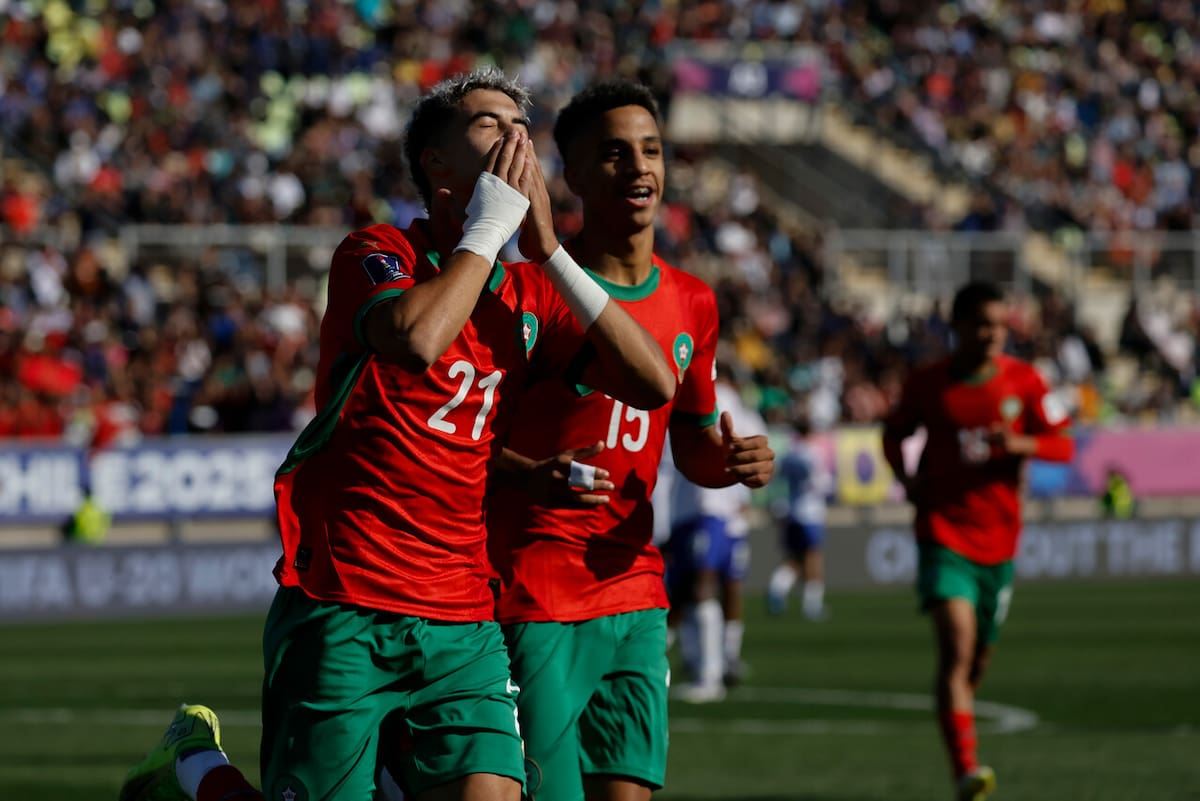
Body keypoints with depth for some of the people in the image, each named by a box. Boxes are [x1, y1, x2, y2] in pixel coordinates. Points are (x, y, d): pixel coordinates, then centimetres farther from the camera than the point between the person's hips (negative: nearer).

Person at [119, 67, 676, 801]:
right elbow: (416, 339, -27)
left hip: (464, 625, 5)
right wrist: (489, 227, -14)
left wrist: (549, 250, -3)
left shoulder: (530, 296, 11)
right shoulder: (376, 254, -4)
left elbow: (653, 383, -2)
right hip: (342, 612, -5)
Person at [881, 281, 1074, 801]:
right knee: (957, 646, -21)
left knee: (978, 659, 13)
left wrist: (1020, 445, -18)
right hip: (944, 534, -3)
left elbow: (1063, 446, 3)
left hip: (999, 538, 3)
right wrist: (906, 479, -5)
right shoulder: (927, 384, -1)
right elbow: (894, 434, 15)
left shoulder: (1024, 381, 1)